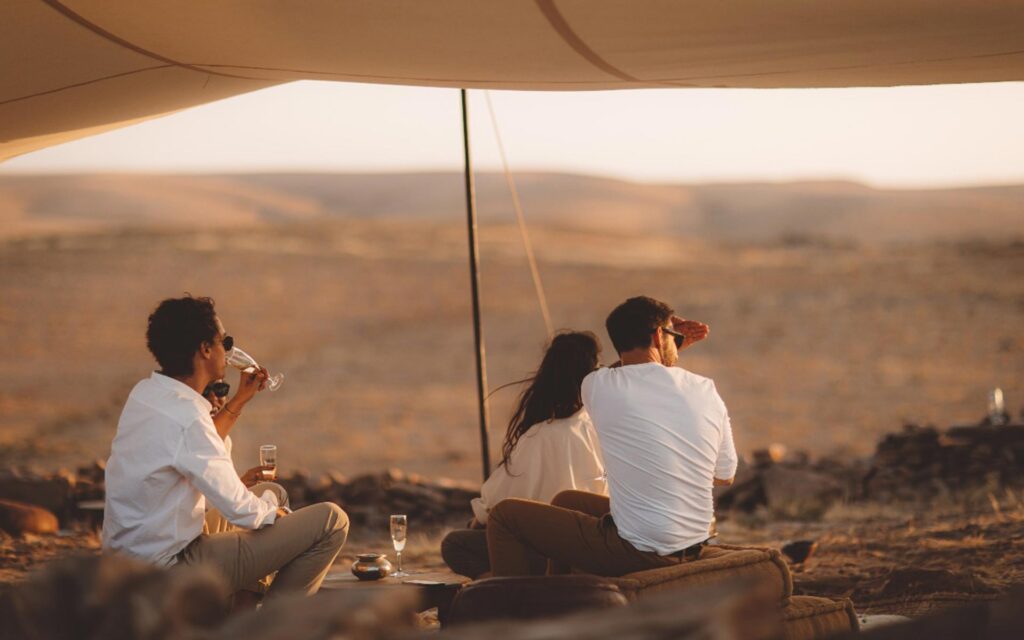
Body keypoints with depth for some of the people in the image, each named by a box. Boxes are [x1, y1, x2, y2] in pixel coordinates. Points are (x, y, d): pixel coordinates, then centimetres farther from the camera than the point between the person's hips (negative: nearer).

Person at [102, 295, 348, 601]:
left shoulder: (144, 393, 4)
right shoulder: (186, 418, -25)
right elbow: (241, 511, -20)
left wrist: (239, 400, 22)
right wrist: (272, 512, 1)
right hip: (171, 570, -10)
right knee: (332, 520, -9)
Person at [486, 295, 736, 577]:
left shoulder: (598, 385, -10)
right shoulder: (705, 391, -3)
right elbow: (725, 476, 11)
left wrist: (668, 348, 20)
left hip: (637, 552, -6)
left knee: (505, 514, 9)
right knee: (565, 500, 30)